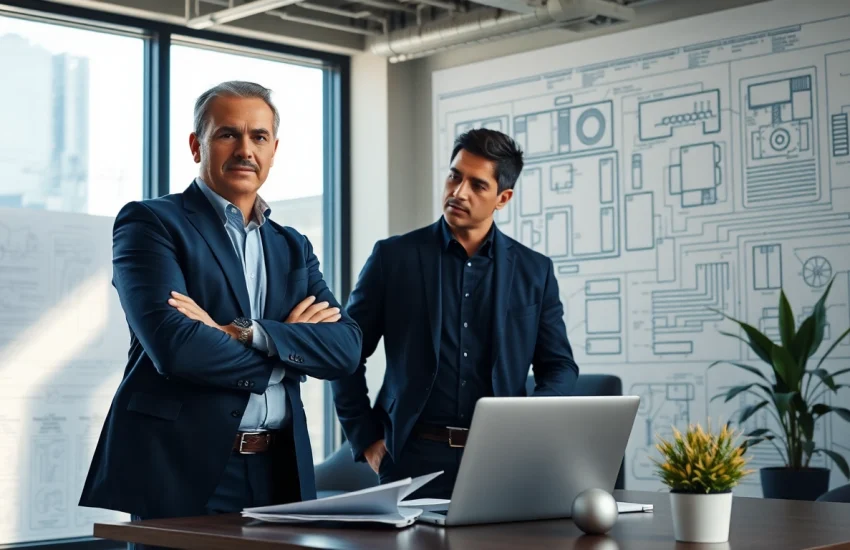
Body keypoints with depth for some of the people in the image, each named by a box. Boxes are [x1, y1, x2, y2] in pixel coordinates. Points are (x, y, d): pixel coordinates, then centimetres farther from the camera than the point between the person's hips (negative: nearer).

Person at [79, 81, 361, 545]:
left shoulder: (293, 248, 15)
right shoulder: (150, 223, -2)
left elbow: (346, 348, 0)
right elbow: (173, 345, -17)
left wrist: (240, 333, -15)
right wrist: (287, 352, -5)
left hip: (279, 474, 5)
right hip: (183, 473, -5)